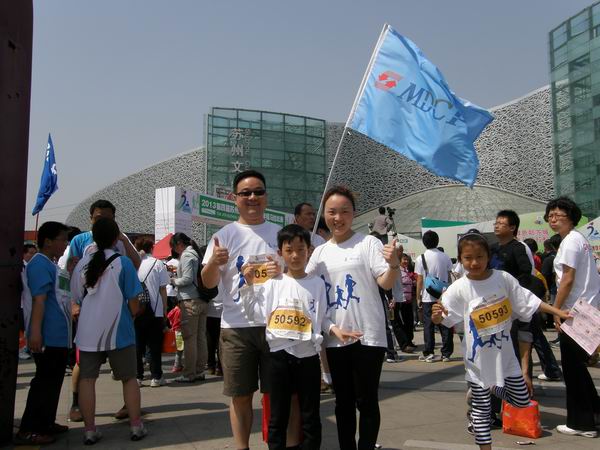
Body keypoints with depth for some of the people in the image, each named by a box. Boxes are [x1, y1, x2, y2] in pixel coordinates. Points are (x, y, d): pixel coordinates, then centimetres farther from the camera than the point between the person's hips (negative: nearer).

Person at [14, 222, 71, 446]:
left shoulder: (50, 264, 17)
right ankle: (27, 431, 3)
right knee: (44, 382, -4)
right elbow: (39, 299, -22)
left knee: (53, 381, 16)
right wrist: (35, 331, -26)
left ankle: (46, 423, 25)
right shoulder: (40, 264, -13)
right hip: (48, 336, -10)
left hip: (58, 335, 10)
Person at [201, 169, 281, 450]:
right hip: (236, 326, -1)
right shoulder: (225, 235, 3)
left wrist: (283, 271, -12)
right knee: (240, 395, 8)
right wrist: (214, 262, -24)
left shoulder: (280, 233, 7)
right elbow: (208, 283, -2)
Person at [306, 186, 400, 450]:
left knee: (366, 400, 5)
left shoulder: (368, 243, -4)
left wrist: (393, 265, -30)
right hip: (334, 338, 4)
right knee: (343, 400, 16)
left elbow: (386, 283, -10)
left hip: (367, 335, -4)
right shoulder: (320, 252, 9)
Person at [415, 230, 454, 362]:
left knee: (428, 326, 4)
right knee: (445, 325, 7)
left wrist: (418, 297, 1)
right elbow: (449, 277, 7)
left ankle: (429, 353, 7)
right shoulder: (446, 257, 2)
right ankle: (446, 354, 11)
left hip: (428, 297, -3)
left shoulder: (421, 259, -8)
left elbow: (420, 280, -7)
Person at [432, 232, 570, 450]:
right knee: (481, 408, 6)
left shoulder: (503, 278, -7)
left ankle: (493, 388, 45)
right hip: (478, 359, -3)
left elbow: (527, 301, 4)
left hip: (504, 354, 3)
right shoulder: (458, 288, -14)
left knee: (522, 401, 17)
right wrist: (436, 315, -37)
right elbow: (443, 318, -15)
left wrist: (558, 312, 4)